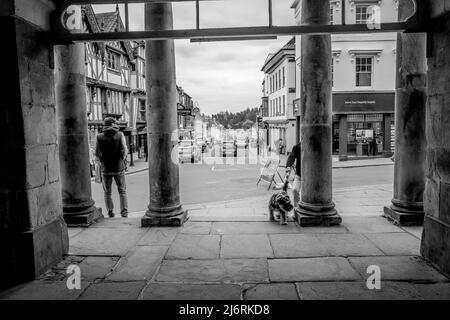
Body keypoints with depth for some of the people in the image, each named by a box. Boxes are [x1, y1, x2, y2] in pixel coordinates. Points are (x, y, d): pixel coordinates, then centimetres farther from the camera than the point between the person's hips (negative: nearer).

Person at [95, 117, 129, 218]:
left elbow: (97, 153, -3)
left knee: (107, 192, 13)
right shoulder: (120, 135, -6)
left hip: (106, 168, 1)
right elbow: (124, 150, -10)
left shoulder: (100, 137, -4)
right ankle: (124, 211, 7)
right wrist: (122, 161, 5)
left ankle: (110, 211, 14)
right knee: (122, 191, 11)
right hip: (119, 168, 0)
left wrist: (102, 162, 13)